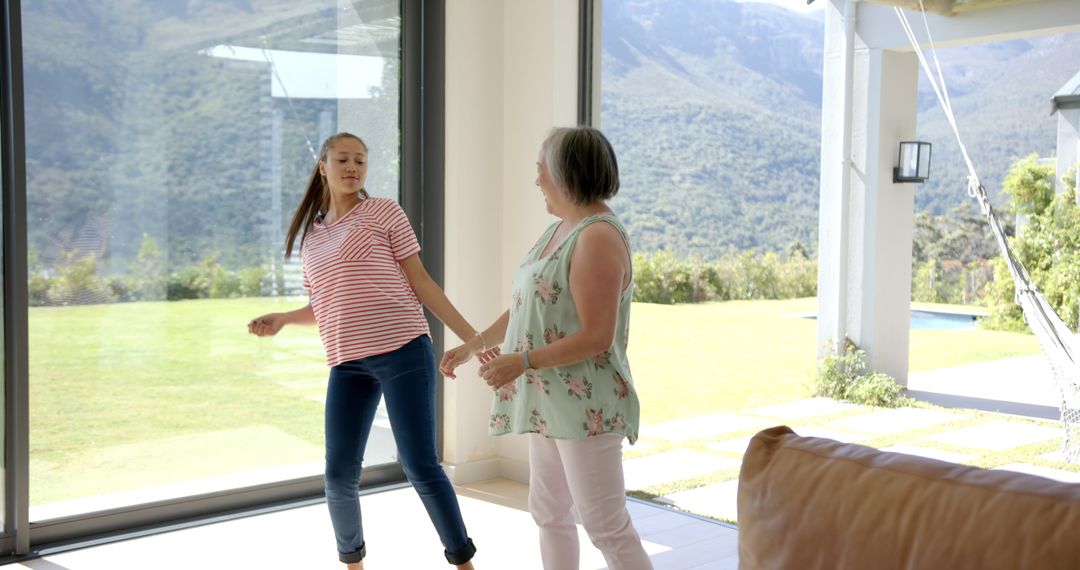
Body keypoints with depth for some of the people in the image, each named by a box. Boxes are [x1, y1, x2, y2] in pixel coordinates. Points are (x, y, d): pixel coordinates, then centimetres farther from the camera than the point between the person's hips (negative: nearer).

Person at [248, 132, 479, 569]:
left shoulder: (383, 212, 4)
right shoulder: (311, 234, 17)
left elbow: (420, 281, 3)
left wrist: (471, 336, -3)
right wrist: (282, 319, 6)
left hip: (402, 351, -4)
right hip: (347, 363, 5)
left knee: (420, 467, -7)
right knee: (339, 475, 3)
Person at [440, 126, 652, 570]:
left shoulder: (598, 237, -18)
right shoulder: (561, 229, 12)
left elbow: (596, 337, -22)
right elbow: (526, 304, 21)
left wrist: (522, 362, -22)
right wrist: (473, 345, 21)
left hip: (585, 405, -10)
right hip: (552, 401, 10)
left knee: (606, 525, -6)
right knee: (549, 512, 17)